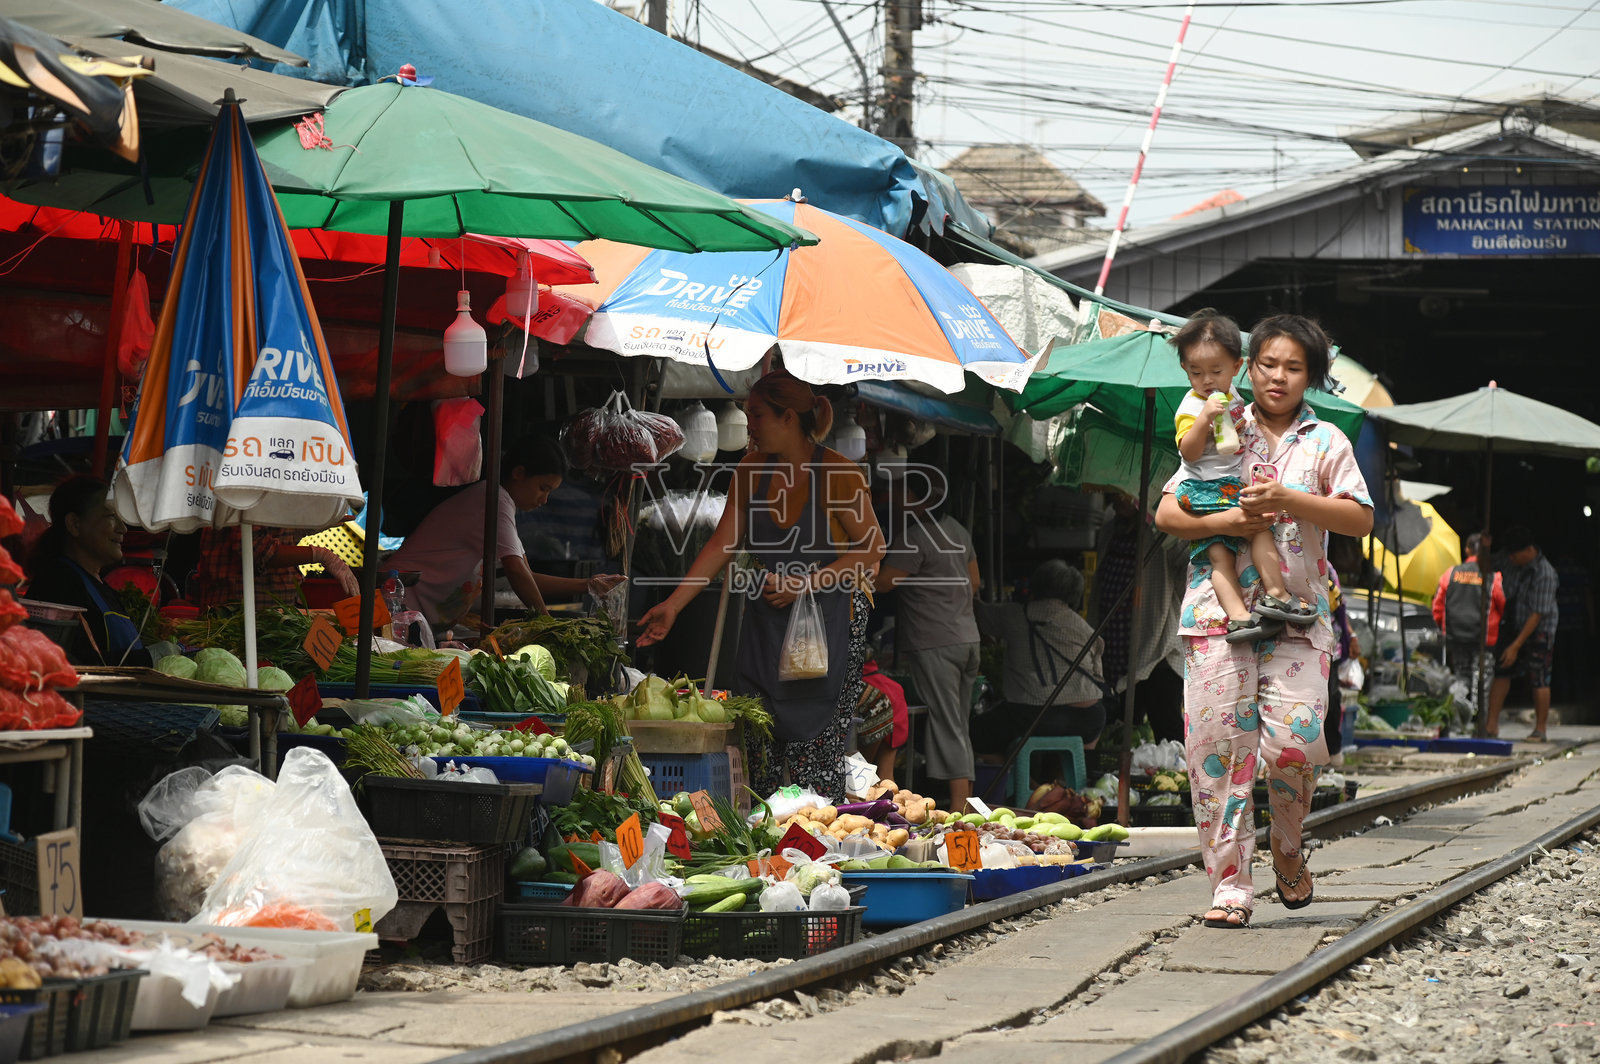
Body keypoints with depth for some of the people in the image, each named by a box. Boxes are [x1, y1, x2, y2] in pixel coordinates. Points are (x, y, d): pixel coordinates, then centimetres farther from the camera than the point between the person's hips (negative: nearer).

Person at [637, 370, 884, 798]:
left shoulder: (838, 474, -11)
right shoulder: (751, 471, 6)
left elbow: (872, 549, -8)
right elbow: (723, 543, 5)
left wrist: (807, 584, -16)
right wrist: (672, 605, -2)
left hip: (828, 622, -5)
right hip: (767, 624, 5)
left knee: (815, 749, -9)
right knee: (761, 747, 2)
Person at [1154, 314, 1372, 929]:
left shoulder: (1325, 442, 12)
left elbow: (1360, 519, 1)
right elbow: (1166, 514, 10)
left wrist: (1289, 502, -11)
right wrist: (1222, 521, -8)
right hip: (1219, 604, 1)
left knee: (1295, 740, -15)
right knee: (1217, 742, -8)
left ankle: (1287, 849, 14)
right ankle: (1230, 887, -3)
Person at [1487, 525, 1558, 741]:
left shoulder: (1544, 573, -21)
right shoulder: (1515, 566, 3)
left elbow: (1537, 614, -22)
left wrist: (1516, 645, -23)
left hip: (1538, 632, -7)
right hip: (1515, 628, 7)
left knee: (1538, 681, -2)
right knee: (1501, 673, 0)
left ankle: (1540, 729, 8)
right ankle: (1492, 724, 4)